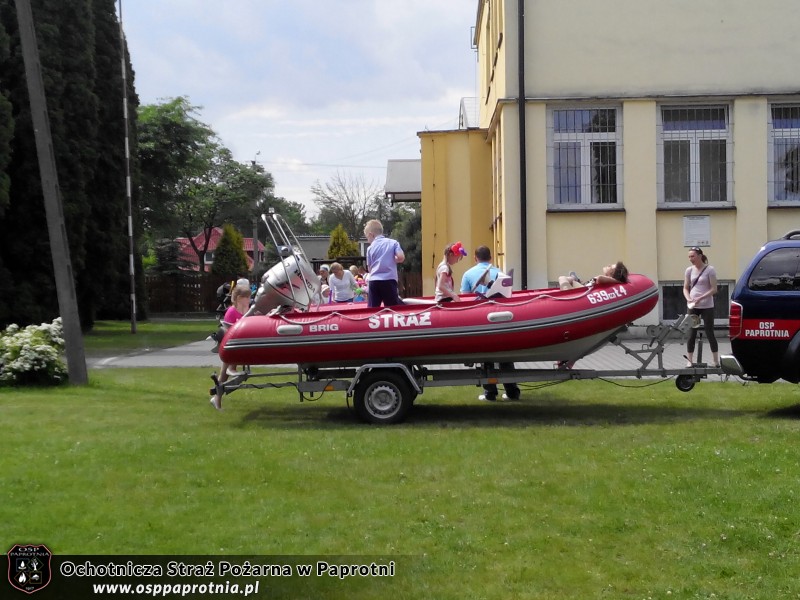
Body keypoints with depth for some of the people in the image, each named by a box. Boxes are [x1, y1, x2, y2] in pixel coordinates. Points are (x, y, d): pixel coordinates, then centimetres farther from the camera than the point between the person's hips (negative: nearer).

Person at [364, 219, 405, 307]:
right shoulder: (393, 243, 5)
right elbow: (401, 257, -7)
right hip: (389, 280, -1)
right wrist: (392, 260, 12)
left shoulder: (370, 248, 8)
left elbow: (369, 268, 9)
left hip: (374, 281, 1)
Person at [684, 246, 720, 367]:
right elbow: (686, 288, 9)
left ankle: (716, 361, 8)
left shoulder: (709, 270, -7)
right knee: (691, 334, 1)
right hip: (692, 307, 4)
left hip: (707, 307, -3)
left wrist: (701, 298, -21)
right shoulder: (689, 270, 5)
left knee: (709, 333, 0)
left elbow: (714, 289, -10)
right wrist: (688, 299, -12)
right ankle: (689, 361, 6)